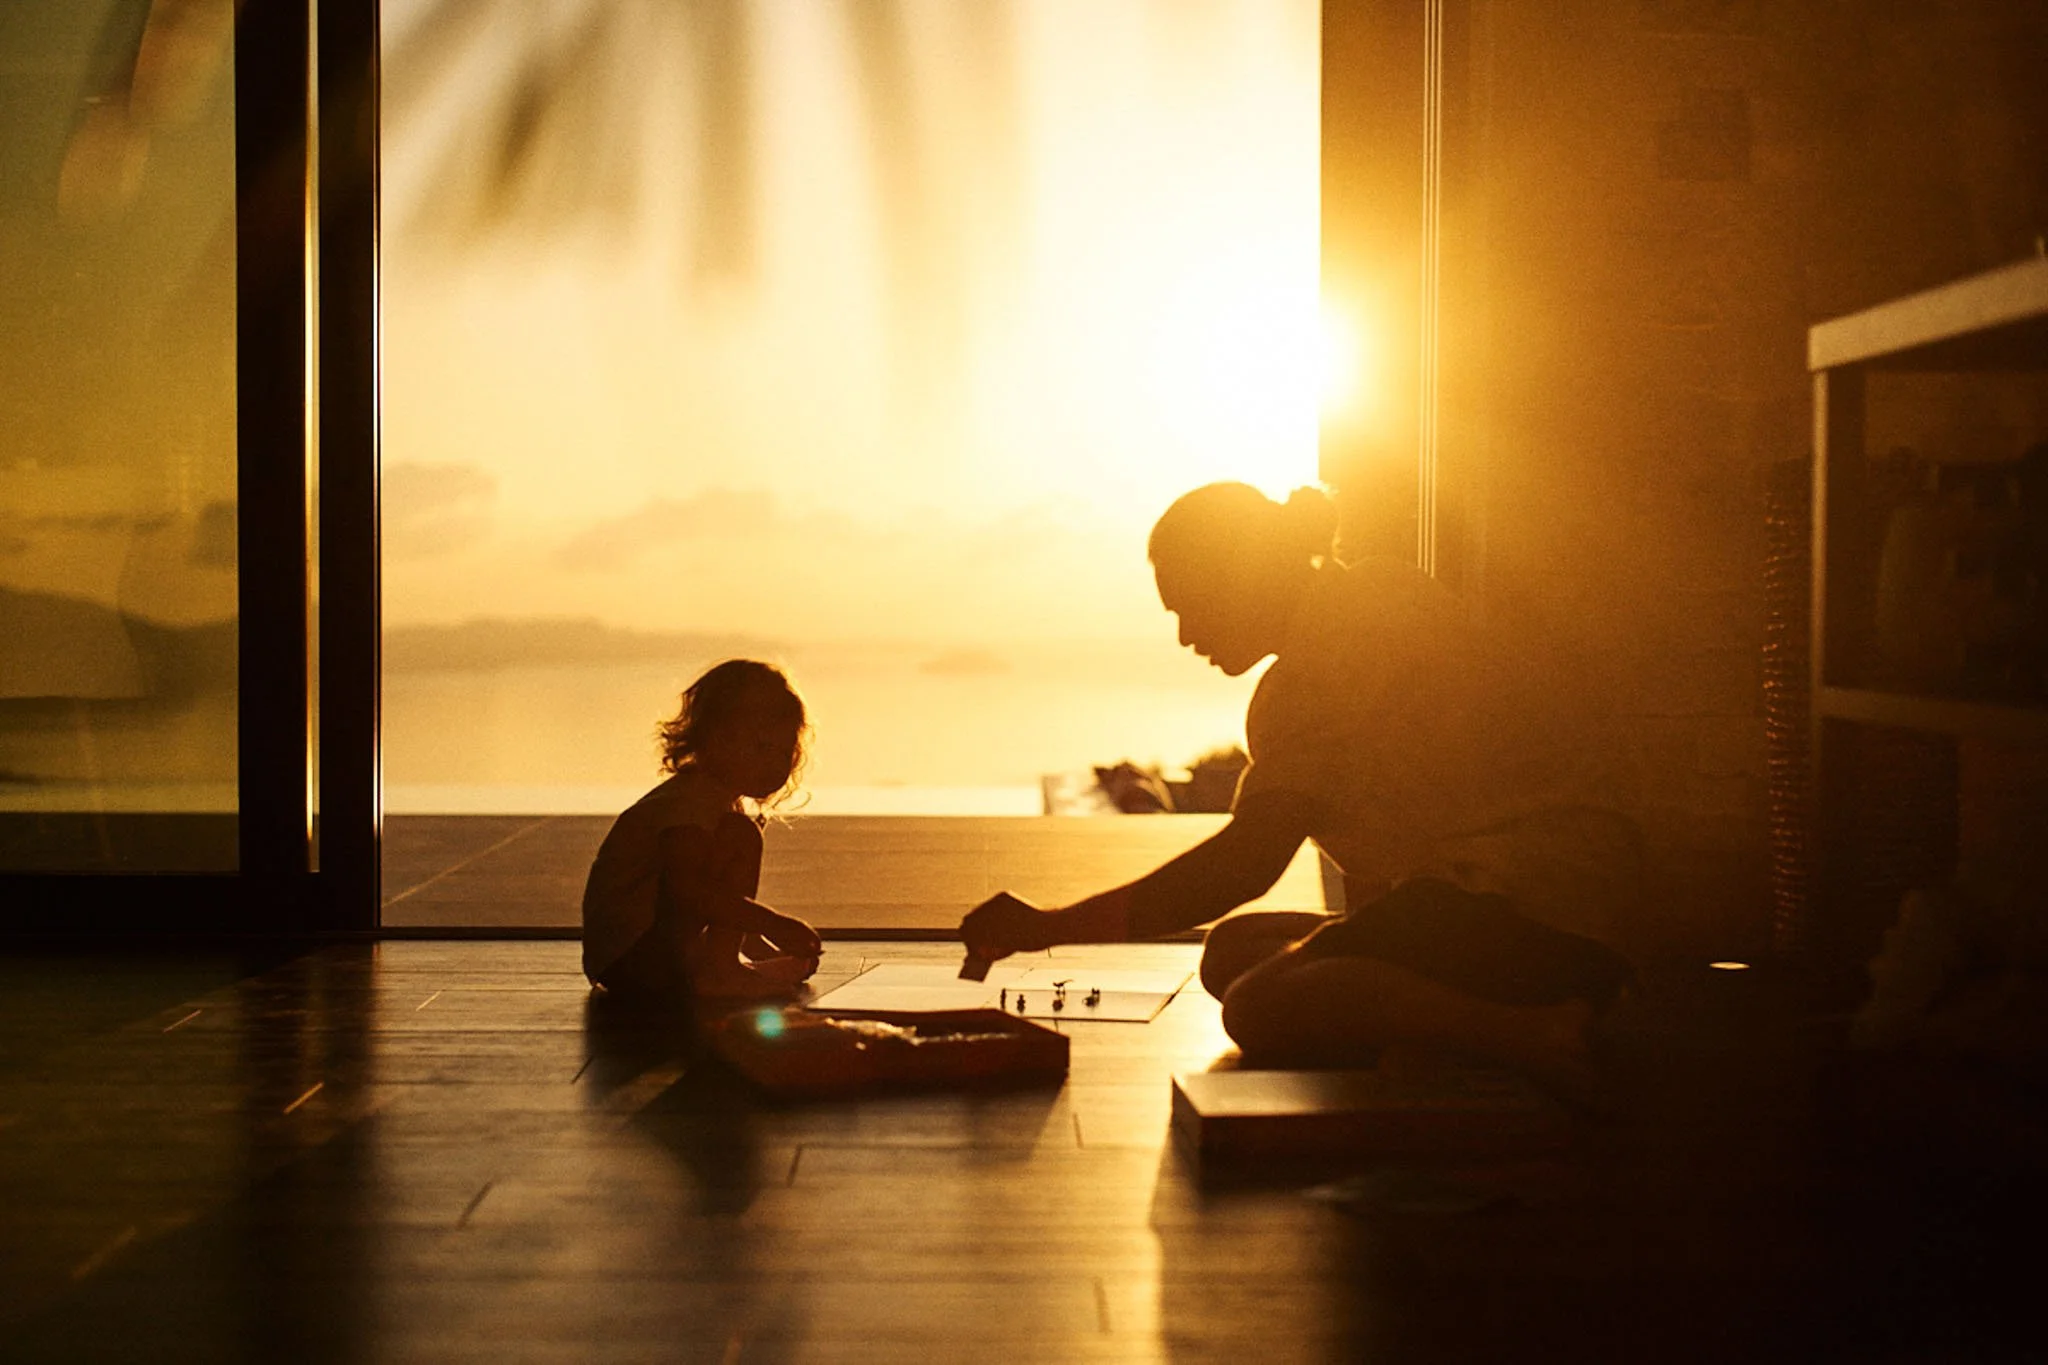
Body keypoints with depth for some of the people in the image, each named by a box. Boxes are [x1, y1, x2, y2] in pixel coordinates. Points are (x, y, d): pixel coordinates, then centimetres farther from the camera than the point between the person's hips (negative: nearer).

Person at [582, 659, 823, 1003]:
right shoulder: (689, 802, -19)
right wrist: (776, 925, -35)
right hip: (624, 958, -10)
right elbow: (688, 891, -33)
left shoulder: (724, 801, 14)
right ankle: (718, 970, -21)